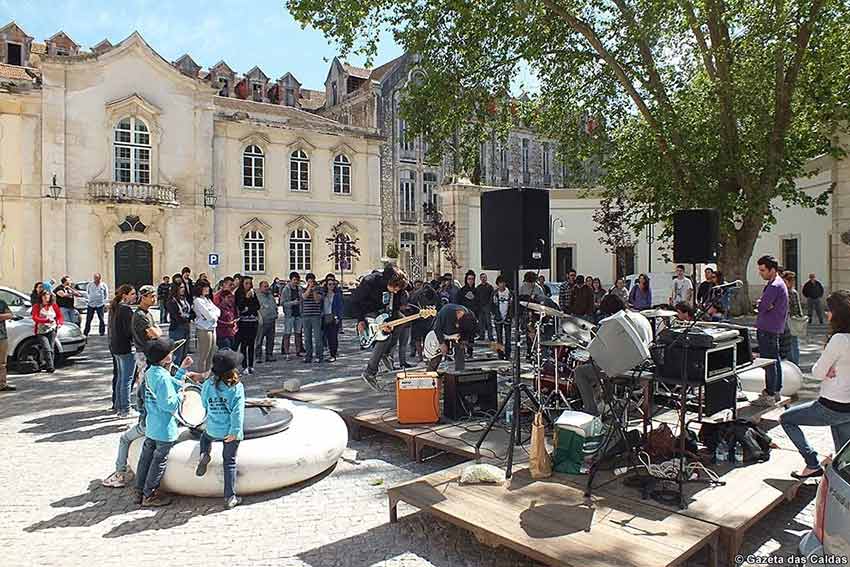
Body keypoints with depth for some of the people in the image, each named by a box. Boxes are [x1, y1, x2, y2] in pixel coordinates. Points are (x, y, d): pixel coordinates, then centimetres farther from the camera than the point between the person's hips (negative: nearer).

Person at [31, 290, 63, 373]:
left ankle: (47, 366, 6)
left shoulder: (54, 305, 13)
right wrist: (46, 320, -25)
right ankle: (50, 367, -16)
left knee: (50, 349, -3)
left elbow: (60, 316, 9)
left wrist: (60, 323, -13)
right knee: (47, 349, -15)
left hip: (52, 330, 2)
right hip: (41, 332, -2)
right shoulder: (36, 306, 5)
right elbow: (34, 318, -8)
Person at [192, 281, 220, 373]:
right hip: (204, 330, -8)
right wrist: (215, 315, 2)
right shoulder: (198, 301, -11)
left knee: (211, 354, 13)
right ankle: (201, 374, 3)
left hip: (212, 328, 8)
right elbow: (209, 315, -17)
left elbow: (218, 311, 11)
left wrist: (213, 315, -8)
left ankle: (208, 372, 21)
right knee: (203, 355, -3)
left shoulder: (208, 299, 16)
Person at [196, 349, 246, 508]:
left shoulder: (208, 384, -7)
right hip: (231, 431, -2)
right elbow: (238, 411, -19)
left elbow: (204, 404, 7)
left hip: (213, 430, 2)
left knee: (205, 437, 37)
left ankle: (204, 454, 9)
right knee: (229, 462, 12)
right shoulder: (237, 387, -14)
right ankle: (230, 497, 14)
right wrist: (235, 432, -18)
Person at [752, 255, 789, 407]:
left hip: (768, 329, -11)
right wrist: (762, 304, -7)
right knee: (775, 360, 16)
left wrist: (760, 304, -1)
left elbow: (762, 307, -21)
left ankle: (769, 396, -3)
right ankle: (776, 391, 26)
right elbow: (765, 304, 12)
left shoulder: (774, 286, -18)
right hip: (775, 328, 11)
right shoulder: (778, 283, 16)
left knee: (769, 362, -7)